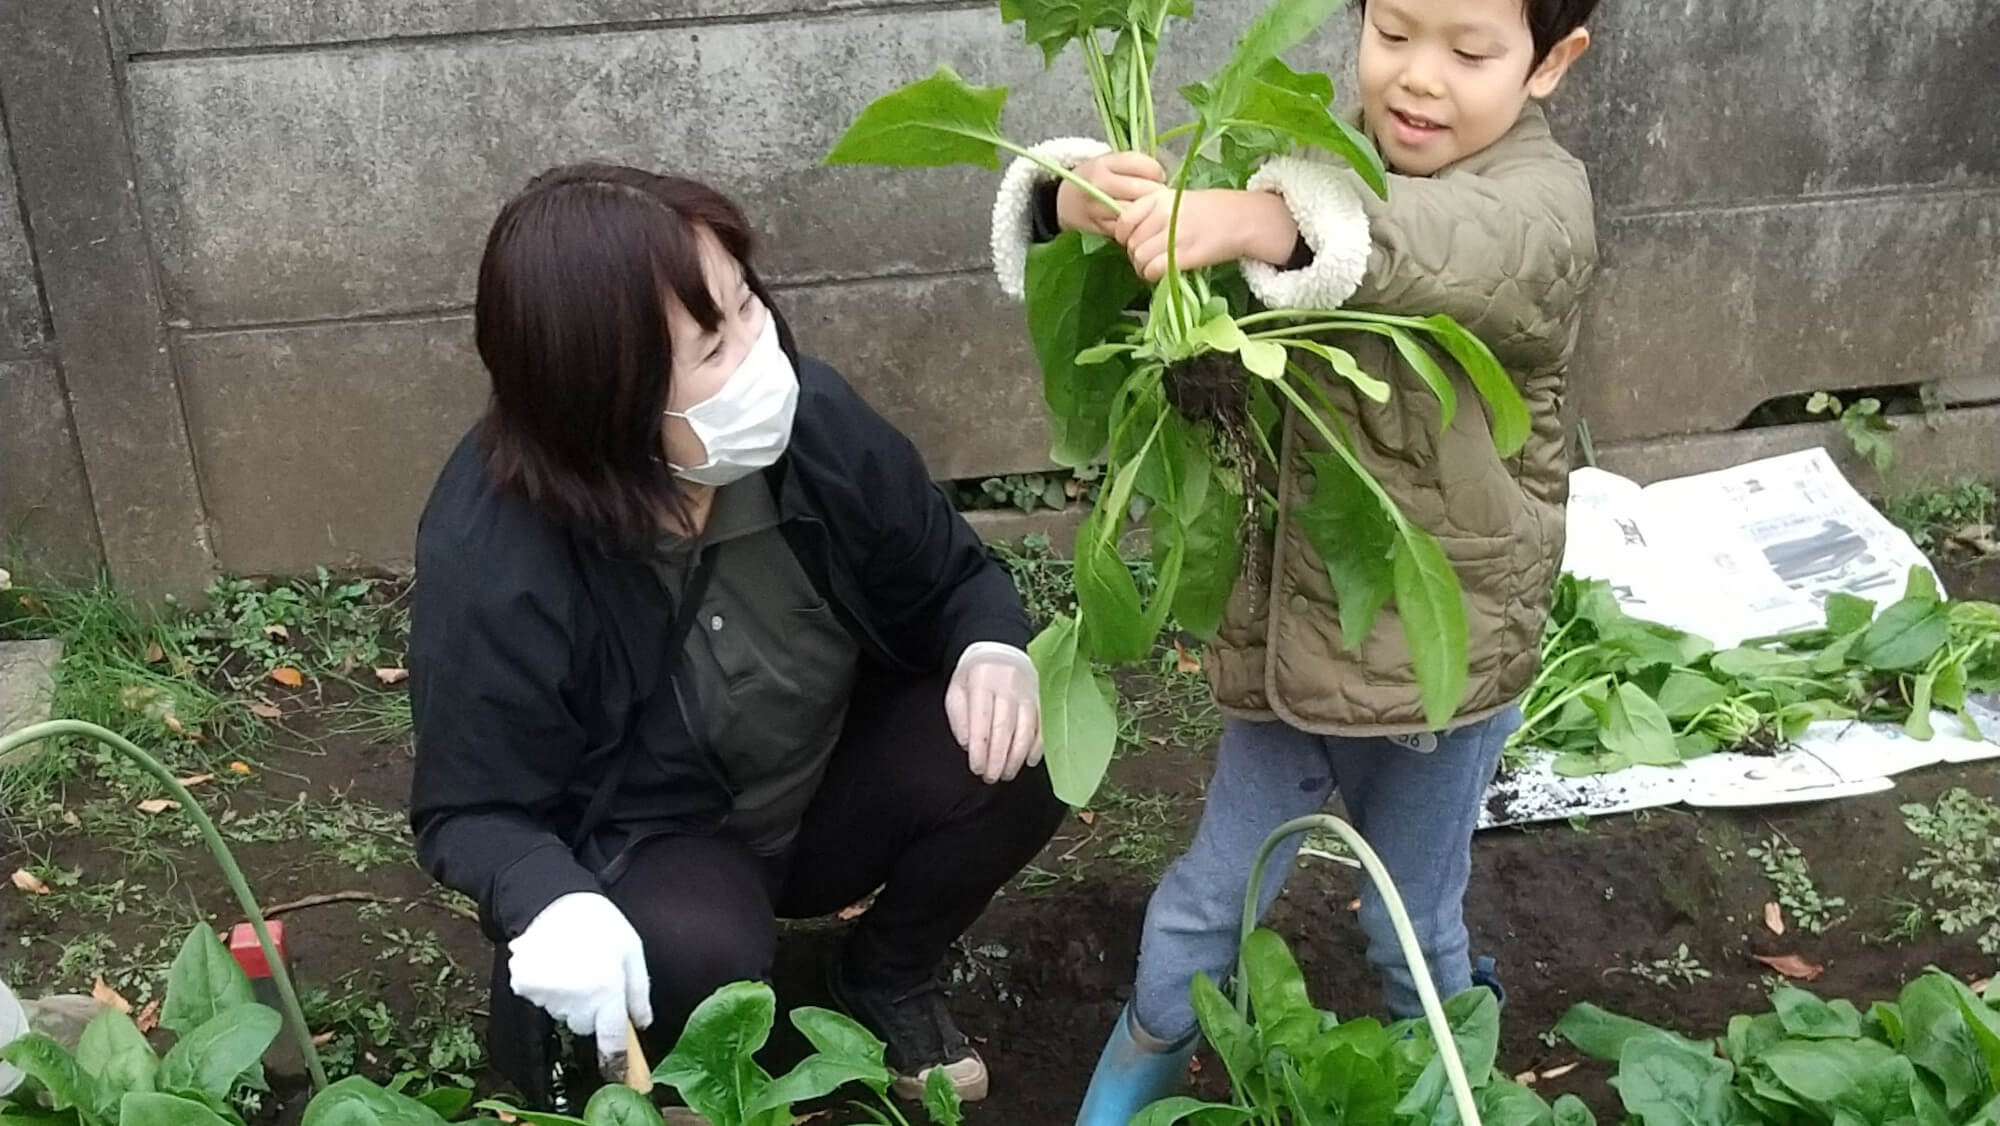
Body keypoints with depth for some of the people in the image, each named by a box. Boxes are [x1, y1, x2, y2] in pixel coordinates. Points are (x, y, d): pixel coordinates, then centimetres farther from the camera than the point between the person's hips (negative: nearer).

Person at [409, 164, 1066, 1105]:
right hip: (642, 844, -4)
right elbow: (471, 810, -19)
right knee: (703, 956, -36)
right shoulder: (493, 561, -31)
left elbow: (947, 576, -3)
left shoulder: (810, 414, -20)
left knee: (1010, 760, -21)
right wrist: (552, 904, -42)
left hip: (829, 788, 4)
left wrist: (992, 650, -27)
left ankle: (884, 984, 8)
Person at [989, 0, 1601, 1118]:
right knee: (1208, 900, 17)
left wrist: (1255, 223, -55)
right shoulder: (1316, 162, -2)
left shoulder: (1541, 200, -15)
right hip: (1294, 632, 3)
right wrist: (1086, 196, -34)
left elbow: (1464, 250, -38)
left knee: (1414, 925, 19)